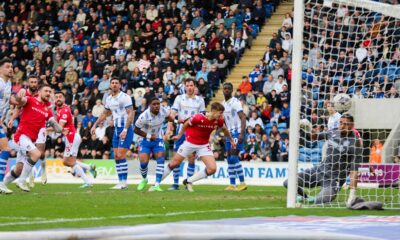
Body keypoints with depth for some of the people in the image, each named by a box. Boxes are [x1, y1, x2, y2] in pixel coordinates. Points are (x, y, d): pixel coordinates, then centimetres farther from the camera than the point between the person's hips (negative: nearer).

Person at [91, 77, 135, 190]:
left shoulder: (125, 97, -11)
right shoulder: (109, 99, 13)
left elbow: (131, 114, -17)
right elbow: (105, 113, 28)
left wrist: (125, 130, -24)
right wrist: (95, 125, 24)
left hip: (126, 129, -8)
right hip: (117, 129, 8)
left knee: (121, 156, -13)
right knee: (116, 157, 5)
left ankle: (124, 182, -9)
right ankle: (121, 182, 9)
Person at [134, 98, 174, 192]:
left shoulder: (163, 110, -15)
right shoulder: (144, 116, -27)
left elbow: (169, 116, 11)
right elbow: (136, 130, -14)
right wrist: (148, 136, -19)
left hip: (158, 139, 3)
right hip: (145, 141, -3)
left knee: (161, 158, -18)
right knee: (143, 162, -12)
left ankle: (157, 185, -19)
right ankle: (144, 179, 22)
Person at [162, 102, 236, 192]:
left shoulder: (219, 120, -14)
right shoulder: (198, 117, -28)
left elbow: (224, 129, 9)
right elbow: (186, 124, -10)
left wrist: (231, 140, 21)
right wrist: (179, 135, 4)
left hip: (204, 145, 4)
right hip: (190, 143, -4)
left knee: (212, 169, -11)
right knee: (173, 164, 5)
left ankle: (188, 181, 7)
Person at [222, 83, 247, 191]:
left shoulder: (235, 102, -11)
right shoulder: (223, 104, 14)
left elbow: (243, 118, -18)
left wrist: (242, 134, -28)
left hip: (237, 133, -8)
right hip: (229, 133, 8)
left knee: (234, 157, -15)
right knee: (230, 159, 6)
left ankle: (242, 183, -10)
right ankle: (232, 185, 8)